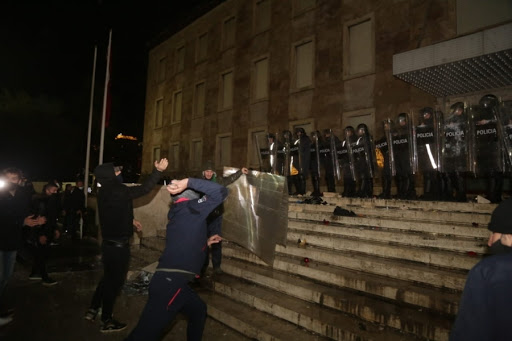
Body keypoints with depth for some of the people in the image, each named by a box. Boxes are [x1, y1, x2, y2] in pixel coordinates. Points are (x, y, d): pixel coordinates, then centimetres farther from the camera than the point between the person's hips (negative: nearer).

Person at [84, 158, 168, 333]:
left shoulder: (105, 192, 5)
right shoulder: (118, 191, -24)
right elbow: (143, 189, -23)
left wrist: (131, 220, 21)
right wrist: (158, 171, -18)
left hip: (109, 242, 9)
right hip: (118, 245, -8)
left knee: (108, 277, 24)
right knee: (115, 280, 6)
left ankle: (93, 309, 34)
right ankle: (107, 321, 20)